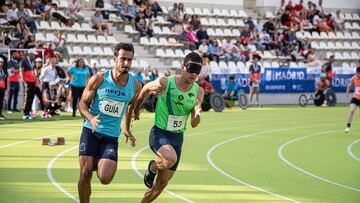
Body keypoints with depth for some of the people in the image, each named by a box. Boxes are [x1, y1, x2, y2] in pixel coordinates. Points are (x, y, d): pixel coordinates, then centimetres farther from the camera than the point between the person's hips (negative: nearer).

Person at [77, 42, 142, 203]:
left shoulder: (135, 86, -2)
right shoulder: (99, 79, -9)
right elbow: (83, 103, -2)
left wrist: (127, 128, 26)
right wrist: (91, 118, -22)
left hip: (111, 135, 1)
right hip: (91, 131, -1)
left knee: (105, 178, -12)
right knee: (85, 173, -9)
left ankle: (99, 163, 24)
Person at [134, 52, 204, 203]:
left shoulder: (198, 92, -5)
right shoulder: (165, 83, -16)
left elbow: (194, 124, -2)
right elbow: (146, 88, 6)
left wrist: (197, 115, -25)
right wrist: (137, 108, 19)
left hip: (177, 137, 4)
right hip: (159, 133, -4)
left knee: (162, 183, 8)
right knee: (170, 159, -35)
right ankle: (152, 168, -1)